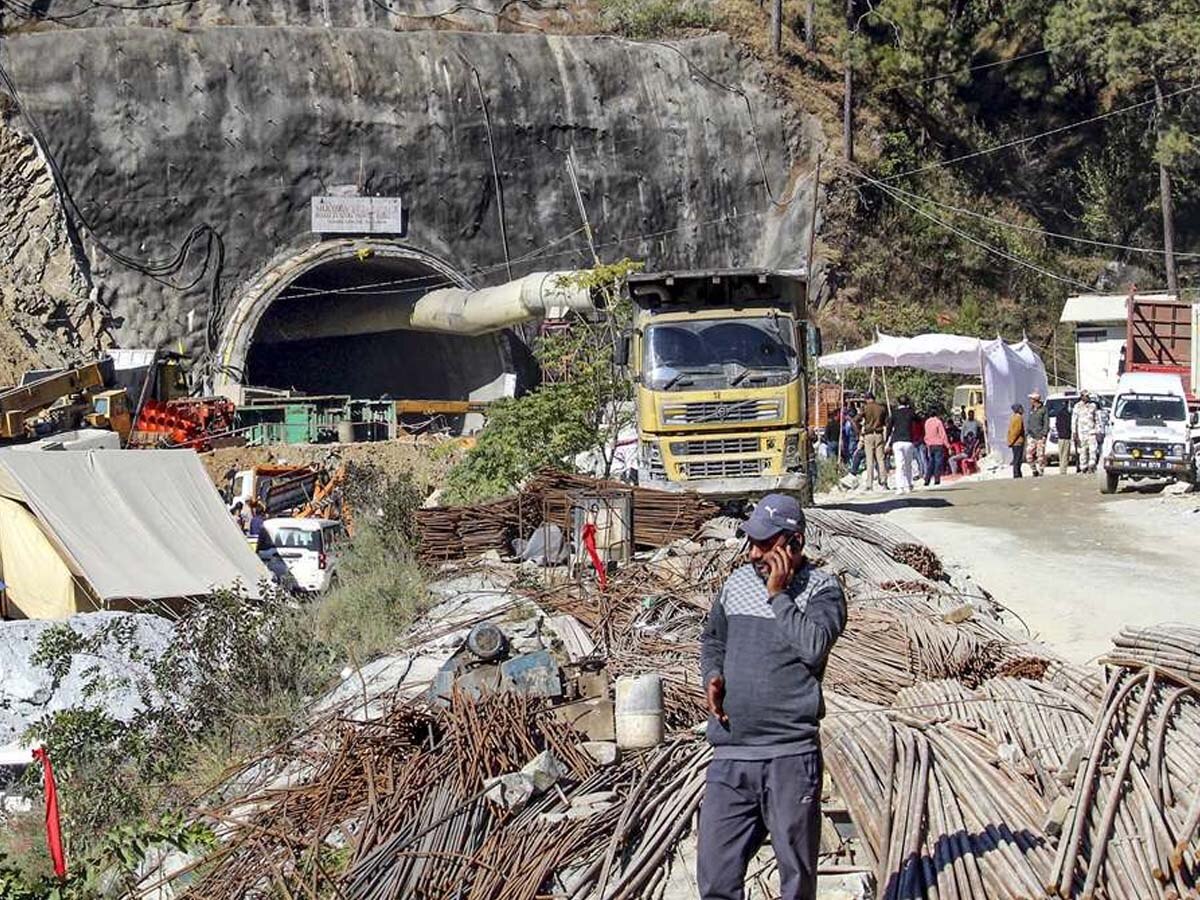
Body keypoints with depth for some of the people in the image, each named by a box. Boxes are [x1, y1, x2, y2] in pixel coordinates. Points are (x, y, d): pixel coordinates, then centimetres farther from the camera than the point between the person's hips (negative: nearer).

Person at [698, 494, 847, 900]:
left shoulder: (822, 589, -3)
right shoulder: (737, 582, 12)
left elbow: (813, 647, -20)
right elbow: (712, 639, 26)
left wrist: (778, 594, -13)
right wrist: (712, 677, 7)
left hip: (790, 755, -4)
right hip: (730, 753, 5)